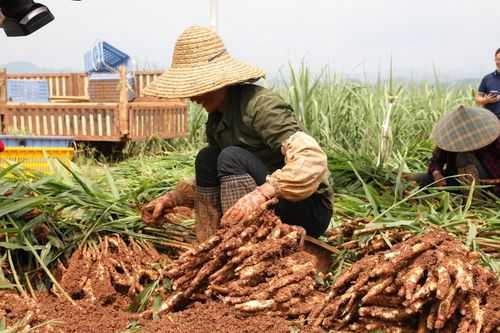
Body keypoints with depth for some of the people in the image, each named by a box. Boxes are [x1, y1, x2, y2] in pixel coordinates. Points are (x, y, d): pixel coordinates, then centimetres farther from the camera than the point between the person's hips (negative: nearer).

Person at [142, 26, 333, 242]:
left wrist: (261, 195, -43)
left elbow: (312, 161, -33)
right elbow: (209, 175, 17)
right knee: (206, 159, 1)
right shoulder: (216, 118, 5)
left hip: (311, 210, -8)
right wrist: (172, 198, 3)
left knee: (232, 158, -24)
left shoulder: (260, 105, -21)